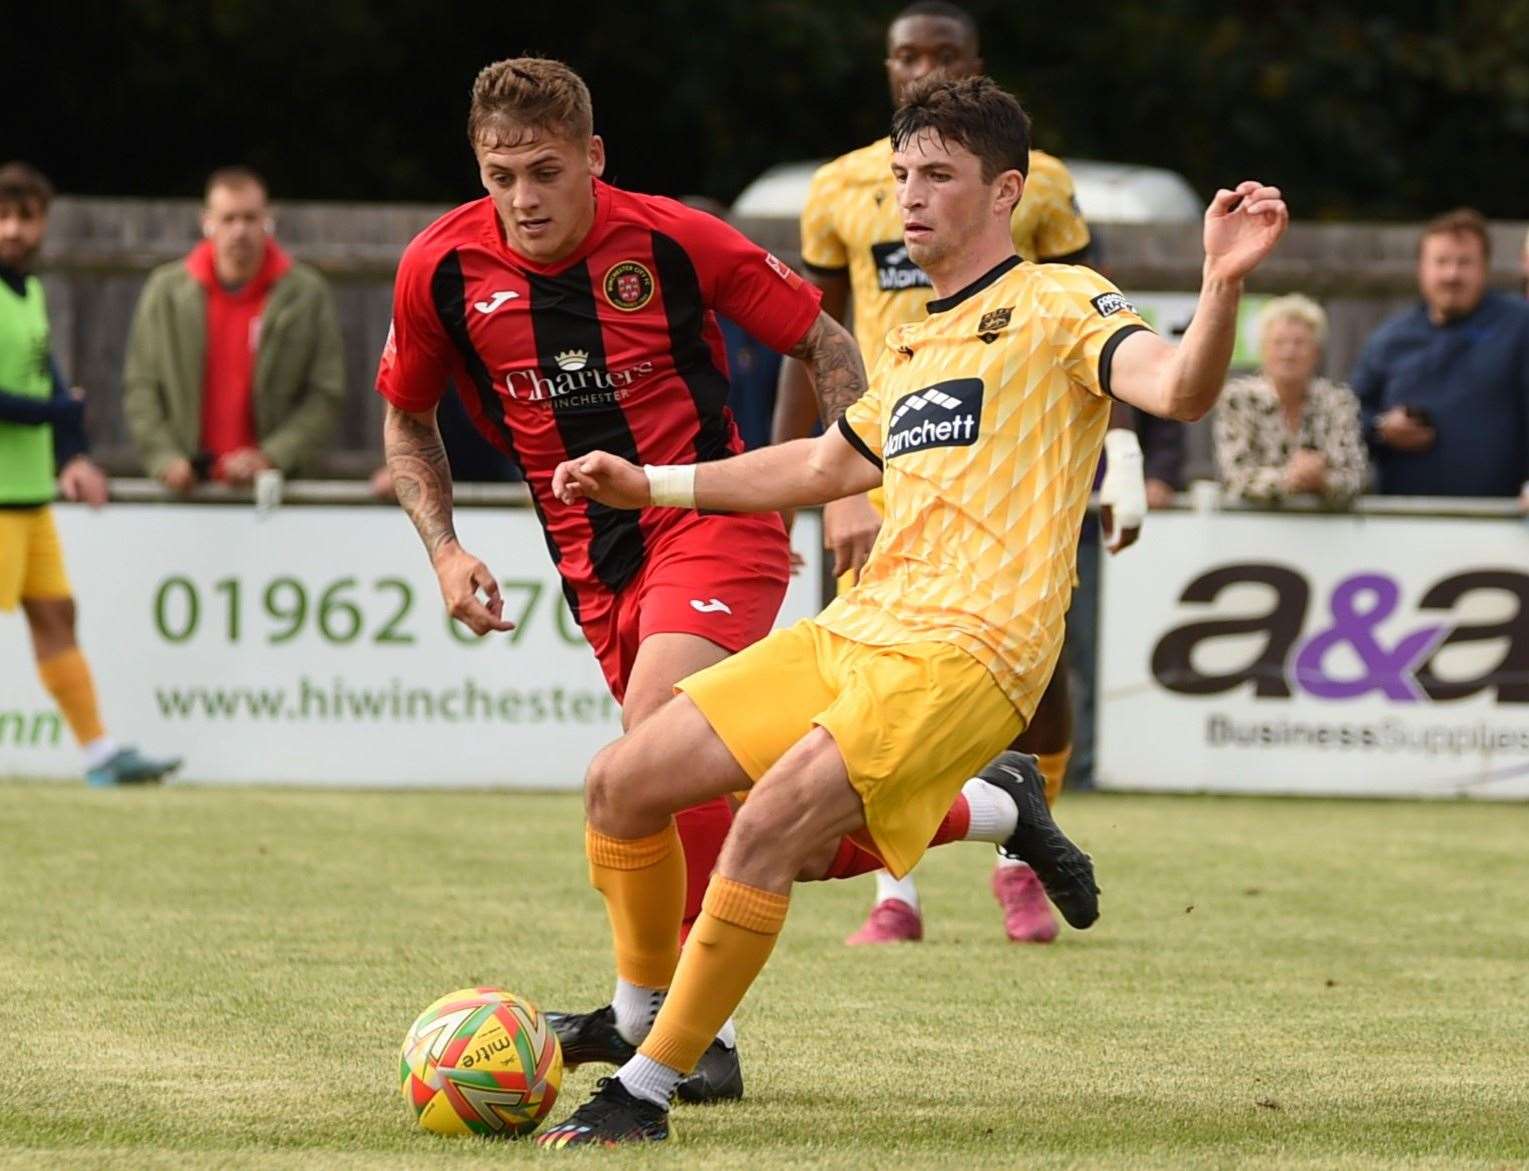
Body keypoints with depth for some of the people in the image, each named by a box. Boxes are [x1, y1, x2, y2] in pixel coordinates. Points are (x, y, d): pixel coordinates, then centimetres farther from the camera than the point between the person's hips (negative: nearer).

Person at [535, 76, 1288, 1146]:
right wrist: (652, 486, 37)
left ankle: (646, 1094, -20)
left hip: (963, 654, -8)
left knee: (769, 825, -27)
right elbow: (823, 467, 39)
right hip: (855, 634, 8)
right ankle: (643, 1014, 22)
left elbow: (1179, 388, -19)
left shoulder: (1057, 304, 0)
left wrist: (1224, 286, -38)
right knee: (622, 786, 3)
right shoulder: (915, 346, 24)